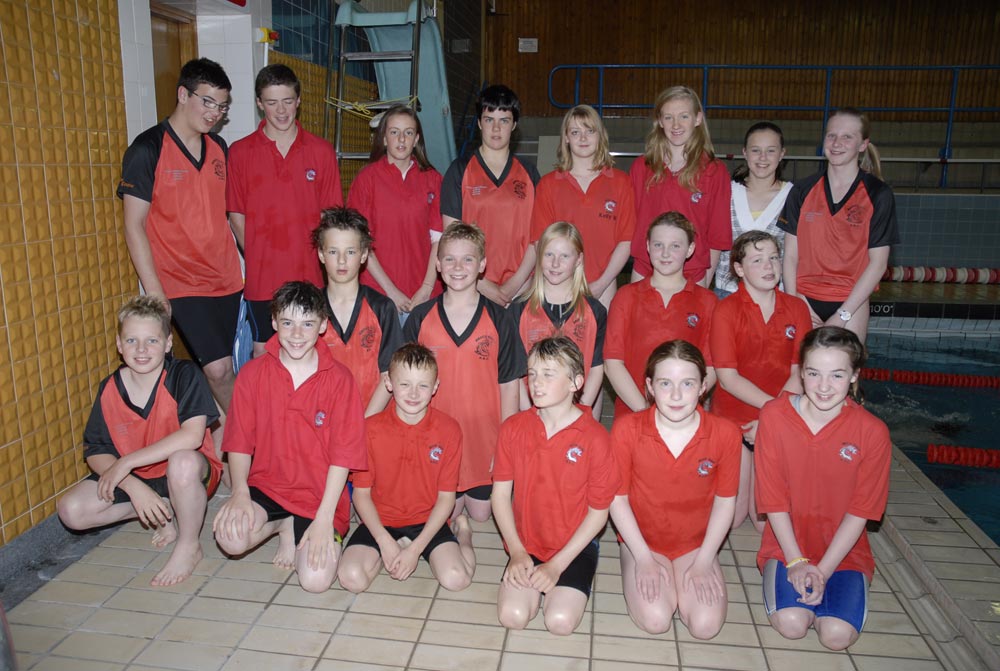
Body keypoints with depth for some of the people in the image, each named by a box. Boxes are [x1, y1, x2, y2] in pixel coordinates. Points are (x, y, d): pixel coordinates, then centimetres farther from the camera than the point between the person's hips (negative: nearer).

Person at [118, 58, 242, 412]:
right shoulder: (148, 149, -7)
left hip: (226, 279, 5)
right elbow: (134, 226, -8)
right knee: (219, 369, -12)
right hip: (181, 285, -5)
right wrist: (154, 293, -13)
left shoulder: (218, 147, 10)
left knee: (218, 369, 7)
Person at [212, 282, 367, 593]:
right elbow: (239, 442, 1)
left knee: (316, 580, -20)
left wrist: (324, 518, -16)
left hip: (319, 495, -2)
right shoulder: (253, 373, -1)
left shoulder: (338, 379, -9)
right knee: (230, 538, -26)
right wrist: (240, 492, -16)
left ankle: (302, 534, 13)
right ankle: (283, 526, 7)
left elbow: (342, 455, -11)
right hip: (266, 486, 3)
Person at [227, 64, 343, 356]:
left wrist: (319, 257, -4)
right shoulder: (240, 152, 2)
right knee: (263, 353, 8)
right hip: (261, 279, 0)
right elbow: (236, 217, 4)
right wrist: (258, 259, -5)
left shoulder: (322, 151, 4)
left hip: (310, 276, 1)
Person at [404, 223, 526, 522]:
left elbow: (509, 384, -2)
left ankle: (472, 492, 39)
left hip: (484, 434, 0)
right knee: (446, 513, 9)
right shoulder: (420, 318, -4)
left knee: (481, 513, 9)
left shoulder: (499, 319, -5)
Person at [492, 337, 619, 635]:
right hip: (526, 544, 2)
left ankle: (557, 580, 12)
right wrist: (516, 551, -7)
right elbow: (500, 492, 1)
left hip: (575, 546, -2)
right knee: (512, 615, -15)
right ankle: (534, 581, 14)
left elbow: (598, 512, -9)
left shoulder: (594, 437, -15)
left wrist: (557, 565, -12)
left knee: (560, 621, -18)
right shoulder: (513, 428, -5)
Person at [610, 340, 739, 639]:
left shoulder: (725, 434, -15)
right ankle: (643, 573, 12)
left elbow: (725, 501, -4)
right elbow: (617, 498, -10)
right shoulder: (627, 429, -19)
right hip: (642, 541, -1)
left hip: (695, 544, 1)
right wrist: (643, 557, -12)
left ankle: (681, 580, 15)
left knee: (707, 625, -15)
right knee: (654, 620, -19)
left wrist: (704, 561, -7)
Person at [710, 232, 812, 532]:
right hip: (732, 419, -2)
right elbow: (728, 377, -14)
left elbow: (798, 375, -2)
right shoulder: (726, 310, -9)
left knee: (766, 521, 3)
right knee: (731, 517, 2)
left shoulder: (797, 308, 1)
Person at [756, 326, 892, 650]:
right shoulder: (774, 416, -12)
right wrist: (796, 561, -12)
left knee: (838, 634, -19)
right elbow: (773, 499, -8)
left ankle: (818, 587, 12)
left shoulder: (872, 431, -12)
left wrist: (823, 570, -13)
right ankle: (799, 584, 11)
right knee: (791, 623, -21)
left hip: (844, 550, 1)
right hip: (787, 545, 0)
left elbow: (860, 510, -8)